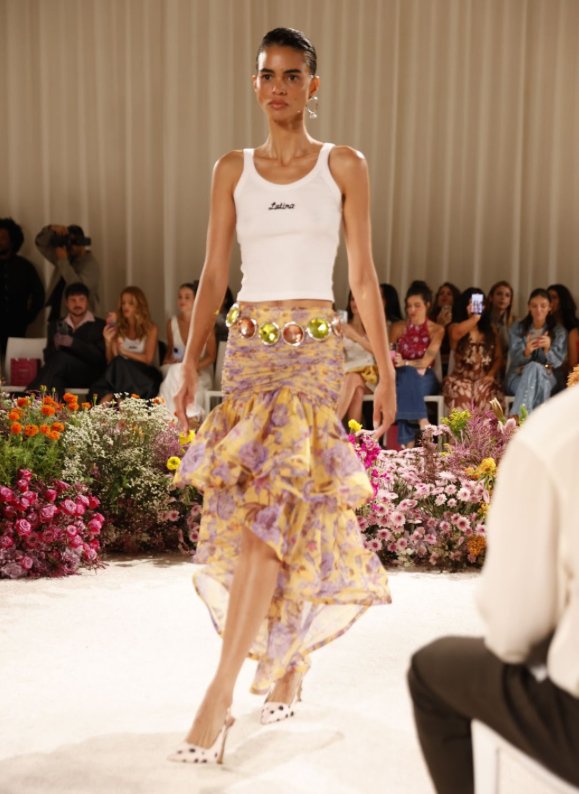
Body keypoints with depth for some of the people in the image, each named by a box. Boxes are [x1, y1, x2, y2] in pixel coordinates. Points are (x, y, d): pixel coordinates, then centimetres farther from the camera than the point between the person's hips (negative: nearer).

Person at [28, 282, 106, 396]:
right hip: (63, 375, 3)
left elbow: (100, 357, -3)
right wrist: (55, 346, -10)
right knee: (54, 379, -38)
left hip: (89, 374, -3)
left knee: (61, 358, -35)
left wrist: (72, 343, -15)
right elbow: (48, 357, 14)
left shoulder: (100, 326, 12)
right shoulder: (56, 325, 22)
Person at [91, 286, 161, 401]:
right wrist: (108, 341, -8)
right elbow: (111, 362, 7)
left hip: (143, 376, -2)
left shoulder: (151, 329, 7)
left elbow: (148, 359, -2)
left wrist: (124, 352, -9)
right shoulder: (118, 329, 12)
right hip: (122, 376, 2)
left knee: (119, 364, -34)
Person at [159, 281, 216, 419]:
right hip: (174, 370, 4)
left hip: (200, 373, -3)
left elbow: (210, 356, -3)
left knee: (177, 373, -35)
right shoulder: (172, 323, 10)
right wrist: (167, 363, -4)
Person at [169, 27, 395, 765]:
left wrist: (386, 370, 3)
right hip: (248, 345, 3)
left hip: (314, 348, -3)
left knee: (270, 504, -15)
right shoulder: (232, 170, 9)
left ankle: (220, 694, -16)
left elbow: (362, 276, 4)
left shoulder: (344, 166, 4)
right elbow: (213, 274, 7)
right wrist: (191, 359, -4)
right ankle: (292, 651, 26)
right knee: (291, 508, 3)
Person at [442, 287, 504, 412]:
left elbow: (499, 357, 12)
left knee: (486, 391, -34)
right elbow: (456, 333, -16)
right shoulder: (455, 327, 11)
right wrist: (475, 317, -5)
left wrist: (491, 374, -7)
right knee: (463, 392, -37)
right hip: (461, 378, -2)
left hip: (484, 379, 2)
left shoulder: (491, 331, 19)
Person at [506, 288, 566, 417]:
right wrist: (526, 352, -26)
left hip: (546, 378, 0)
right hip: (518, 377, 0)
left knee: (535, 368, -38)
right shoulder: (517, 328, 6)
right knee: (533, 367, -37)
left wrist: (547, 349, -26)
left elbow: (557, 362, -4)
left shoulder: (559, 331, 6)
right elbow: (514, 360, -2)